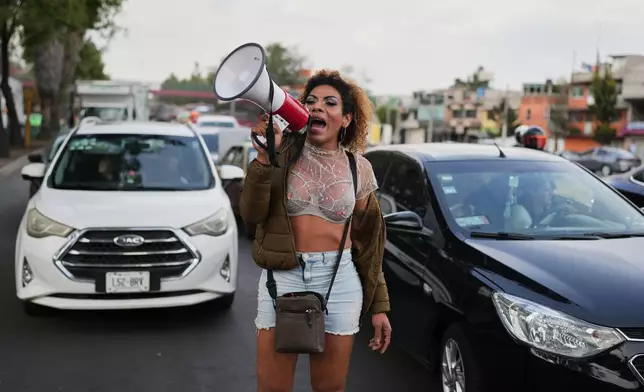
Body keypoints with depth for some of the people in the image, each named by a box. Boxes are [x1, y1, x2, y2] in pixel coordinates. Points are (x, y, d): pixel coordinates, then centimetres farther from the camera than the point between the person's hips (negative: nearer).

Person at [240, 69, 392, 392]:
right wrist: (263, 157, -22)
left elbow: (367, 242, 8)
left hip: (339, 280, 1)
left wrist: (379, 306, 7)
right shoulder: (283, 151, 0)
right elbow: (251, 214, -9)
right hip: (282, 277, -1)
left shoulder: (358, 168, 4)